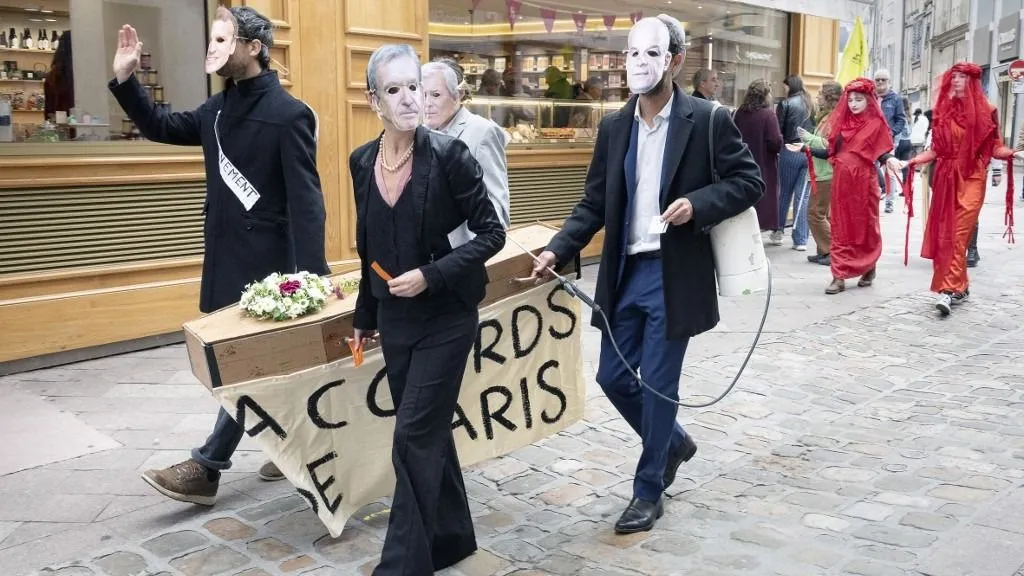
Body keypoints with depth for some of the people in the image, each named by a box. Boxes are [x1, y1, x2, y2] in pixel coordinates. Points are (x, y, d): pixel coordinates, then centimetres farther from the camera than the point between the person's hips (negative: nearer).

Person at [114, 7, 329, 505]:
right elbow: (162, 128, 22)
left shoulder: (288, 114, -15)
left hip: (265, 260, -8)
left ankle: (206, 468, 5)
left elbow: (305, 199, -20)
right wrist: (124, 79, 8)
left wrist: (309, 273, -27)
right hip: (227, 255, 8)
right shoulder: (219, 109, 9)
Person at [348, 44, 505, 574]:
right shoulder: (362, 161, 3)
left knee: (414, 437, -5)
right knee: (429, 431, 15)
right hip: (395, 320, 6)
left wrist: (430, 275, -21)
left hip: (445, 317, -5)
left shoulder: (448, 153, -13)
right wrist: (364, 317, 18)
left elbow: (491, 233, -11)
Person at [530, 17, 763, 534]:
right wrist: (557, 251, -6)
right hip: (624, 274, 5)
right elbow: (593, 204, 7)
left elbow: (749, 181, -3)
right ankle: (673, 443, 39)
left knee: (658, 384, 1)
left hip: (673, 277, -5)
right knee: (613, 377, 11)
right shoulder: (613, 127, 7)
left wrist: (698, 203, -20)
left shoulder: (708, 120, -7)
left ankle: (648, 491, 20)